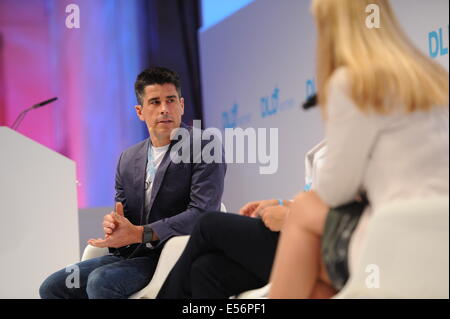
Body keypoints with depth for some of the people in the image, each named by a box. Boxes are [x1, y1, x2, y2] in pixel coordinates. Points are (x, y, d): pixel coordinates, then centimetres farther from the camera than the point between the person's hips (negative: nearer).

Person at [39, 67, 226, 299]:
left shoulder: (204, 147, -5)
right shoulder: (128, 159, 14)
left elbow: (202, 212, -17)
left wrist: (140, 234, -22)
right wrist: (113, 223, -9)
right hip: (129, 255, 7)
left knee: (100, 282, -29)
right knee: (52, 287, -7)